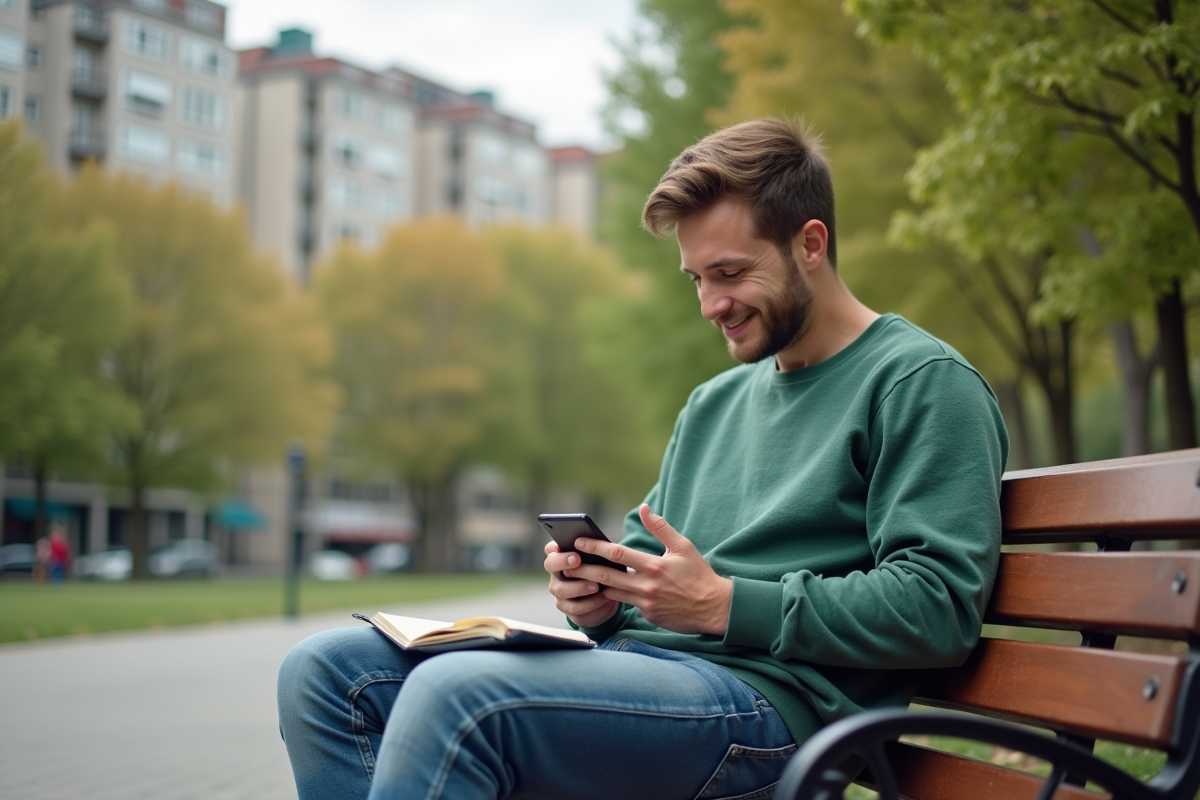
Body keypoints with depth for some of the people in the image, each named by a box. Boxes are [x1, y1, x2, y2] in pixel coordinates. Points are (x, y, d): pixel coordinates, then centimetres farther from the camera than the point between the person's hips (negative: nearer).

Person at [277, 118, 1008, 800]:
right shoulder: (715, 403, 25)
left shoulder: (924, 382, -2)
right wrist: (601, 595, 2)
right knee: (329, 672, -4)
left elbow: (938, 607, -13)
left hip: (771, 699, -9)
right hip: (634, 656, 9)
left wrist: (723, 604, -14)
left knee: (452, 693, -31)